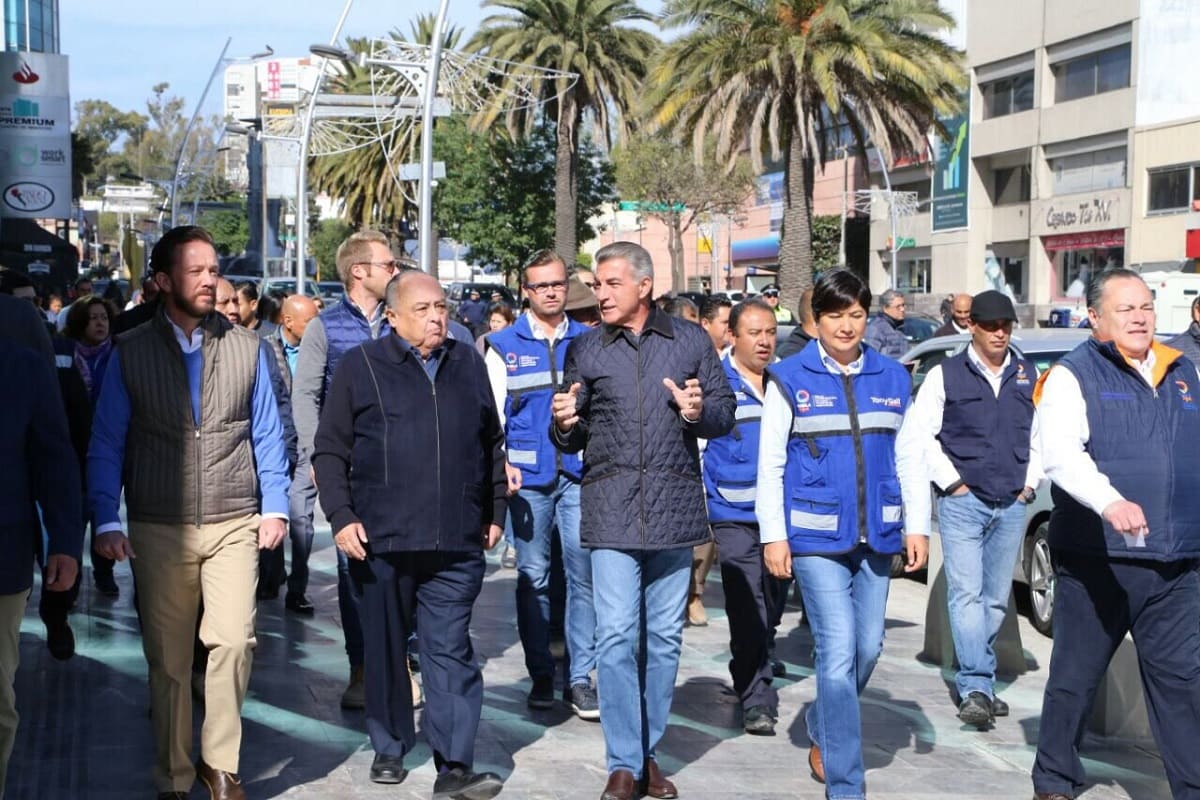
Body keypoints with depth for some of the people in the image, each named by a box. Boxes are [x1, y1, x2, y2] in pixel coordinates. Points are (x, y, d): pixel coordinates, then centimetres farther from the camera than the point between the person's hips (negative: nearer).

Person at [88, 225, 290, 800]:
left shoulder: (245, 348, 5)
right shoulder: (131, 353, 2)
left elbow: (266, 435, 9)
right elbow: (105, 444, 3)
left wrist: (274, 508, 3)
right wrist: (106, 522, -4)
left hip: (234, 524, 0)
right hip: (159, 529, 0)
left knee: (232, 641, -13)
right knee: (167, 657, 6)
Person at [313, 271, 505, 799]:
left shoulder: (468, 364, 12)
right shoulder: (361, 366, 2)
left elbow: (492, 445, 20)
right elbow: (329, 451, 3)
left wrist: (494, 512, 17)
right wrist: (341, 516, -7)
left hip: (456, 542, 1)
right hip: (382, 538, -1)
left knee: (451, 651, -2)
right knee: (385, 649, 11)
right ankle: (389, 750, 27)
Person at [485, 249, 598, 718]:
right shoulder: (504, 346, 7)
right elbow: (492, 413, 4)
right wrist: (502, 464, -11)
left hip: (580, 473, 1)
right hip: (528, 477, -1)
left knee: (583, 573, -3)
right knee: (533, 576, 4)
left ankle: (579, 677, 4)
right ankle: (540, 675, 14)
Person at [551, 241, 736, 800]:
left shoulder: (691, 341, 6)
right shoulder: (584, 350, 7)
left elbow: (726, 415, 7)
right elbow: (572, 441, 9)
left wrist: (699, 411, -14)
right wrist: (566, 425, -14)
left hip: (674, 507, 1)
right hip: (611, 509, -1)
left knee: (664, 638, 9)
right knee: (616, 637, -5)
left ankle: (648, 754, 22)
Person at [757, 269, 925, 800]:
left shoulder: (892, 378, 9)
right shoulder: (789, 379, -2)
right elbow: (770, 463, -1)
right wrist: (774, 535, -5)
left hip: (877, 535, 4)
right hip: (815, 537, -4)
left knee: (868, 648, 11)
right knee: (838, 654, -8)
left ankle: (822, 729, 38)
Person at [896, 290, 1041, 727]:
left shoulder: (1029, 376, 10)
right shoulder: (946, 375, -1)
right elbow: (917, 434, -3)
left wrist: (1030, 481, 8)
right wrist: (951, 480, -6)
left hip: (1012, 506, 4)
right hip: (962, 503, -4)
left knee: (996, 599, 8)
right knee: (967, 594, -11)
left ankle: (976, 682, 18)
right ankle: (976, 688, -14)